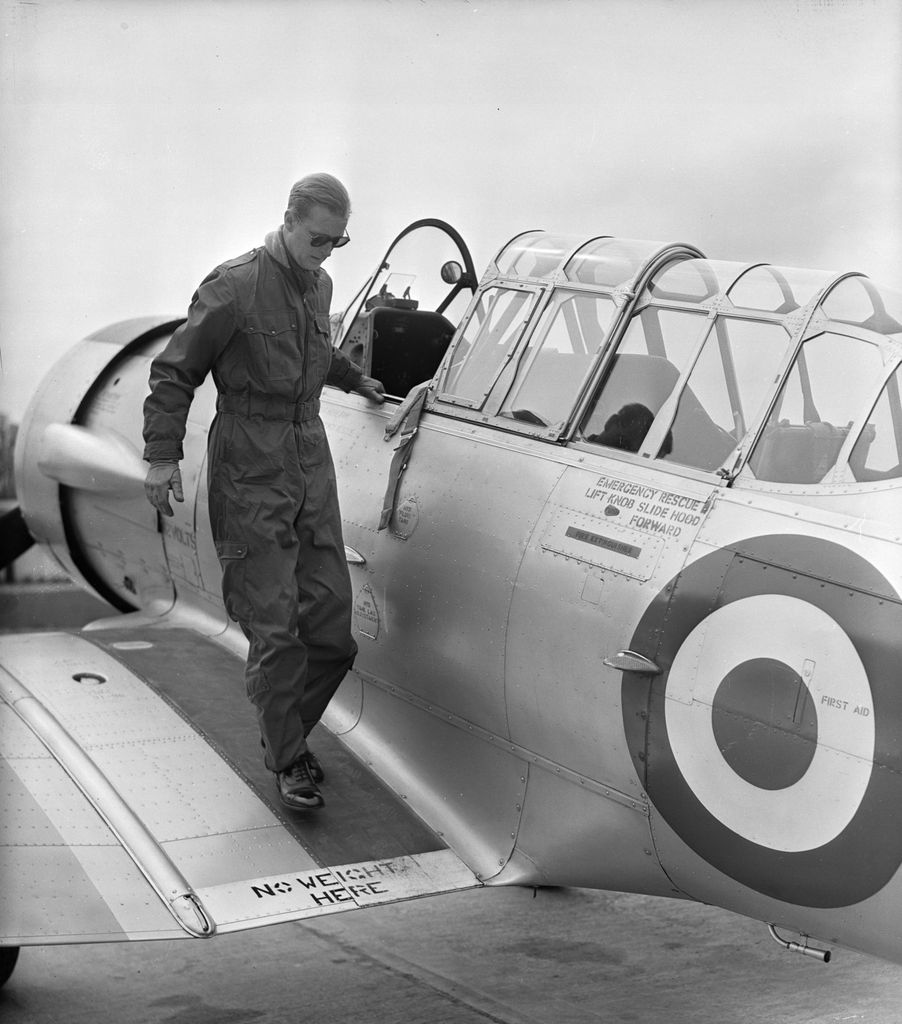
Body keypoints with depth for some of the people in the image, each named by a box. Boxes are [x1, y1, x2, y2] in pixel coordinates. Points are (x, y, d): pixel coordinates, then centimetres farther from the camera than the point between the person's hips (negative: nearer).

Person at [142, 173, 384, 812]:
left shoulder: (319, 285, 12)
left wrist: (357, 380, 36)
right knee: (274, 625, -5)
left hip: (311, 460, 7)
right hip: (252, 473, -7)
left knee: (330, 611, 5)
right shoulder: (235, 287, -10)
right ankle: (288, 760, 9)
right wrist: (163, 455, -12)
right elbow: (175, 372, -7)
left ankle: (288, 729, 25)